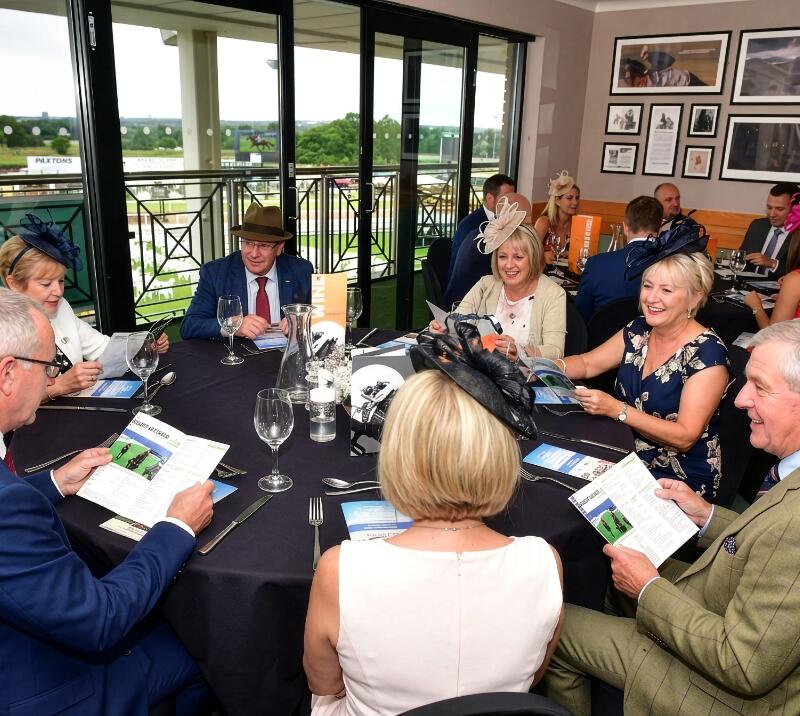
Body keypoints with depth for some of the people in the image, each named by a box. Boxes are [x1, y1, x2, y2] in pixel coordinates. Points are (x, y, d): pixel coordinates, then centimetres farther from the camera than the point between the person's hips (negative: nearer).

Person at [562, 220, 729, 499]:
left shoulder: (707, 353, -16)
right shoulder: (637, 331, 3)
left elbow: (685, 437, -20)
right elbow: (587, 363, 13)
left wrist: (616, 409, -28)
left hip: (682, 478, -6)